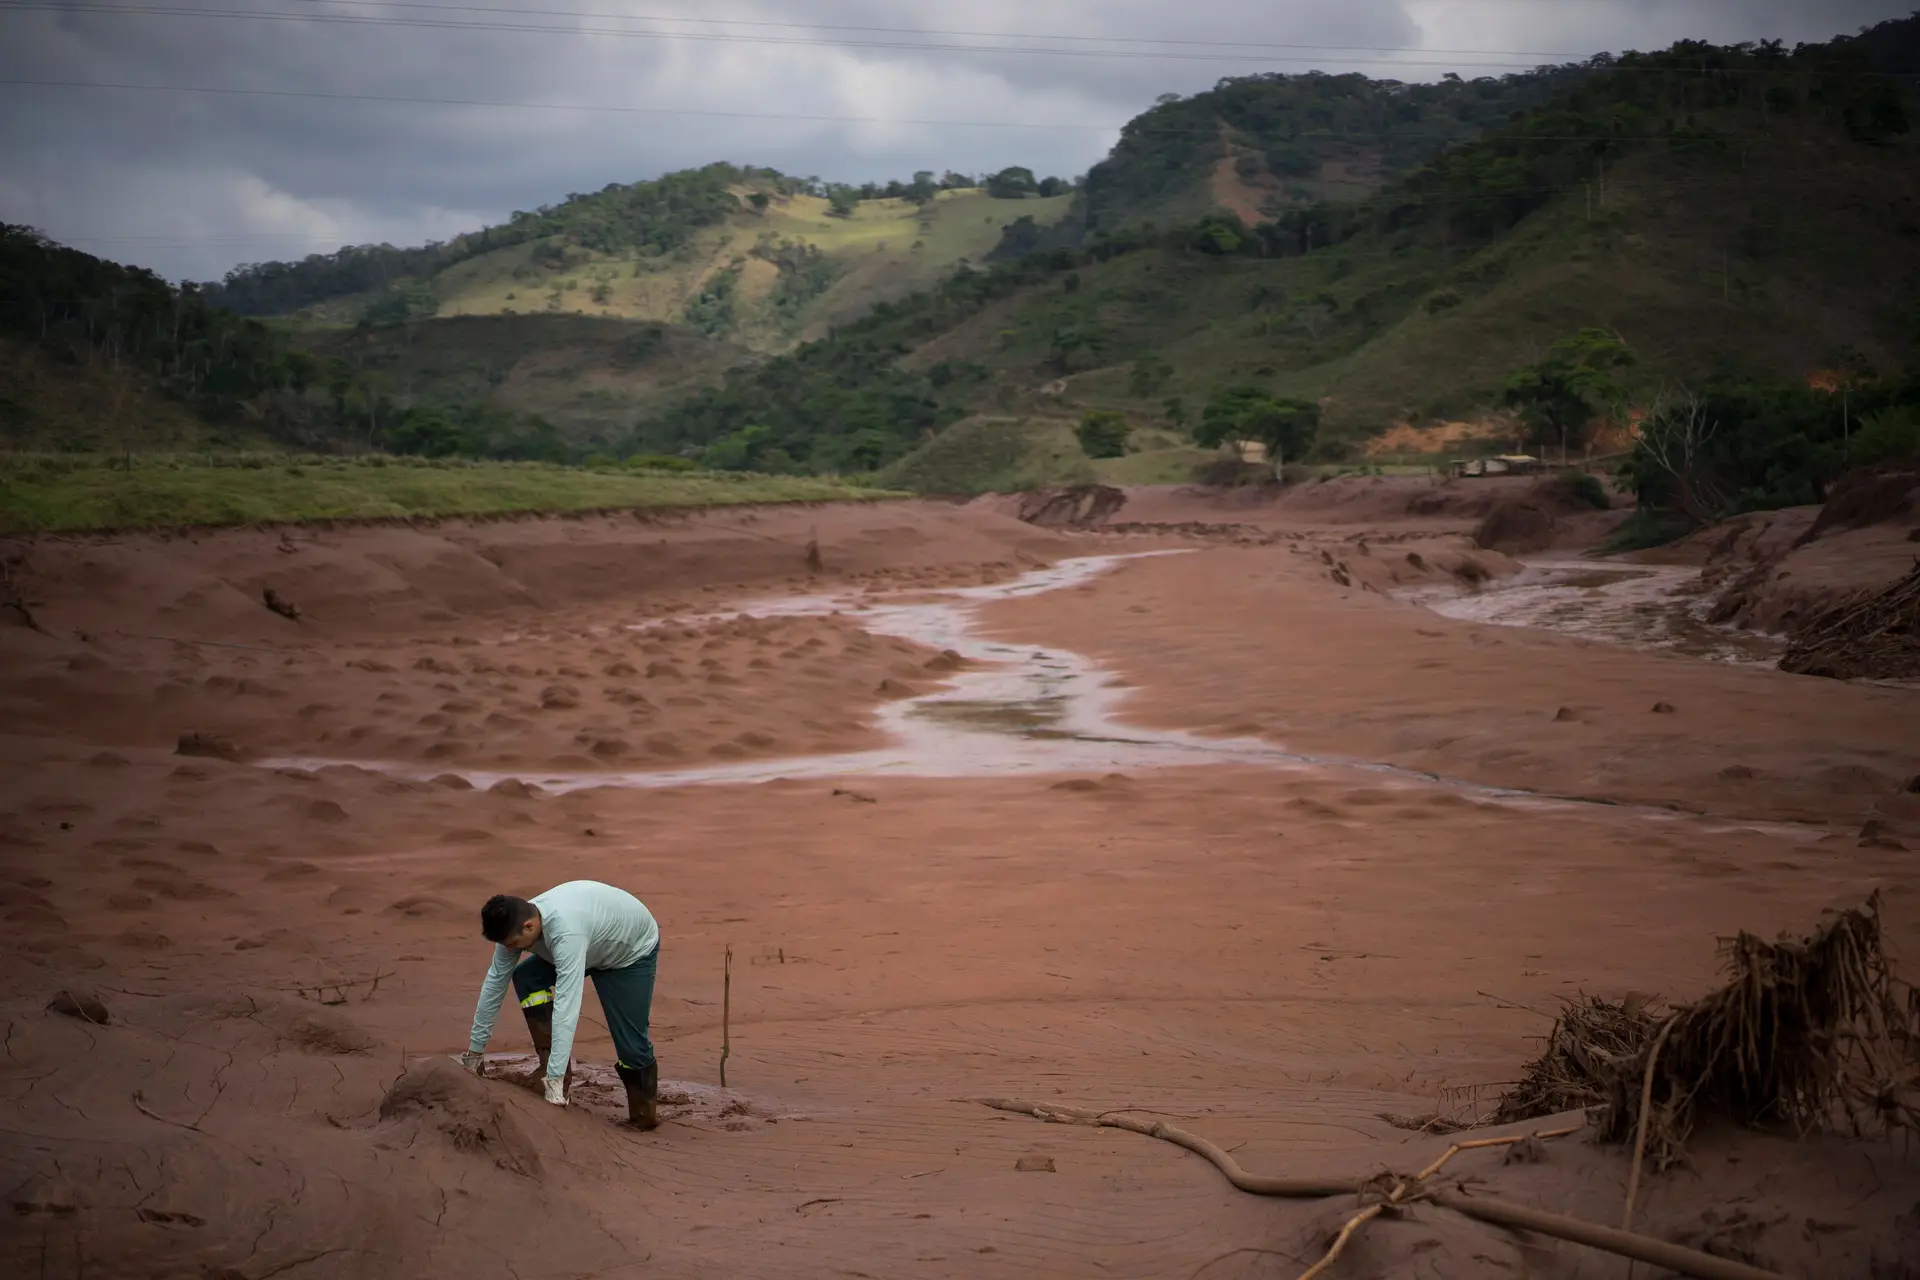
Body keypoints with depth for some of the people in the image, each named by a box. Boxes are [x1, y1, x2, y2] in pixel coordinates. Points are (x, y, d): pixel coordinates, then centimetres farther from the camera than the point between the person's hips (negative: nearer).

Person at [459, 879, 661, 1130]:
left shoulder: (566, 932, -46)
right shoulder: (515, 924, -22)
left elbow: (566, 1004, -49)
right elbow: (495, 982, -11)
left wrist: (555, 1080, -51)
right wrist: (475, 1050, -5)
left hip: (634, 949, -7)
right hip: (594, 944, 7)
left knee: (631, 1043, -13)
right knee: (525, 978, -13)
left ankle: (645, 1116, 10)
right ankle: (551, 1070, -11)